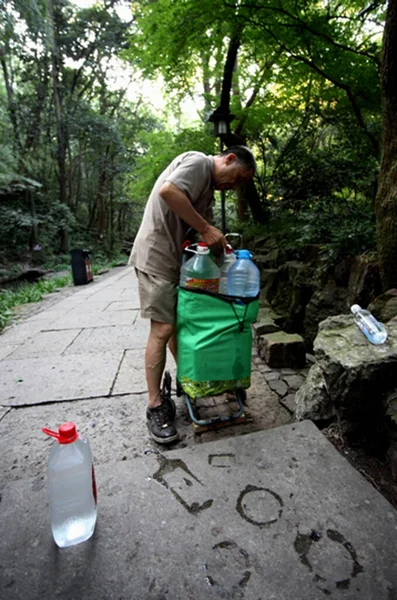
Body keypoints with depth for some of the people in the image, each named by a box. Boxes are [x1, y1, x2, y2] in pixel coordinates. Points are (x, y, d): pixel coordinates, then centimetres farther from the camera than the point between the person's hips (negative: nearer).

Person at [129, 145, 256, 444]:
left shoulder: (209, 186, 21)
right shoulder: (198, 162, -7)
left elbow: (194, 229, 14)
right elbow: (168, 191, -26)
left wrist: (216, 241, -4)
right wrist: (207, 229, -23)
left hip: (177, 260, 10)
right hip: (157, 257, -10)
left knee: (179, 323, 14)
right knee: (162, 329, -10)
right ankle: (156, 406, 1)